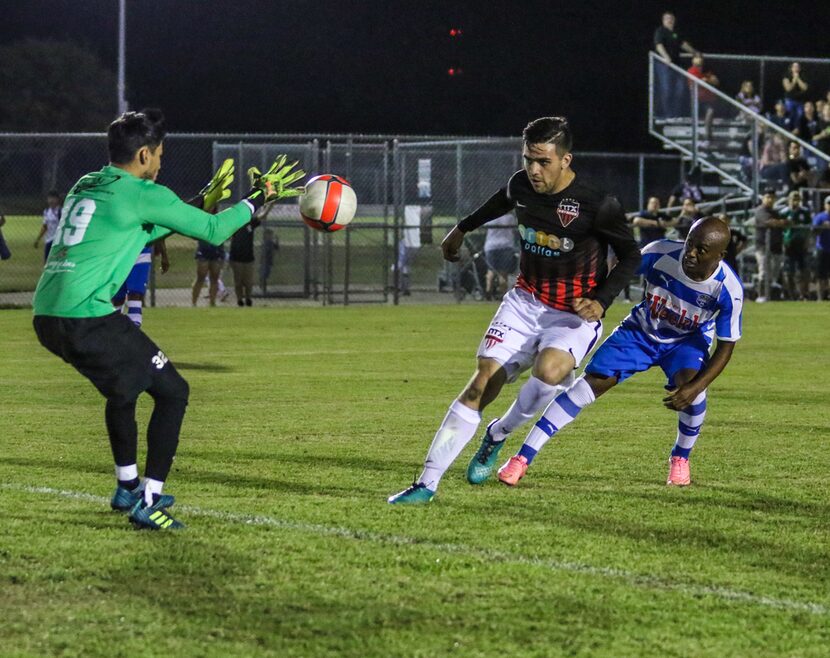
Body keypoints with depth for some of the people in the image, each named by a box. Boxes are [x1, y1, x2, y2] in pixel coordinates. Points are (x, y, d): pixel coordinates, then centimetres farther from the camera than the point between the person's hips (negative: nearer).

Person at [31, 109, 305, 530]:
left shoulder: (84, 187, 19)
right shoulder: (142, 194, -5)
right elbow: (212, 231, 2)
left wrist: (202, 202, 35)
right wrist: (259, 198, 17)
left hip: (46, 317, 9)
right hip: (87, 318, -9)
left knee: (123, 385, 31)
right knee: (172, 392, 4)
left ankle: (127, 488, 40)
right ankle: (147, 503, -1)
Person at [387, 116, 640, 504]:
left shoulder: (596, 205, -18)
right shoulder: (521, 185, -3)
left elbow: (631, 256, -5)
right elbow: (502, 202, 23)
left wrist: (601, 301, -19)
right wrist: (463, 229, 38)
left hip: (573, 316, -4)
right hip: (525, 303, 4)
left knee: (548, 371, -34)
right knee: (481, 385, -10)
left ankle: (499, 433, -2)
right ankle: (427, 483, -7)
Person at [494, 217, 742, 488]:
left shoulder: (728, 290, -30)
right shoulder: (661, 253, -29)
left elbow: (725, 347, -21)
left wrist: (695, 388, -33)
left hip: (686, 341, -1)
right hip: (642, 330, 1)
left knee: (689, 383, -32)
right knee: (593, 382, -14)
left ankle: (680, 458, -1)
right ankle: (523, 458, -11)